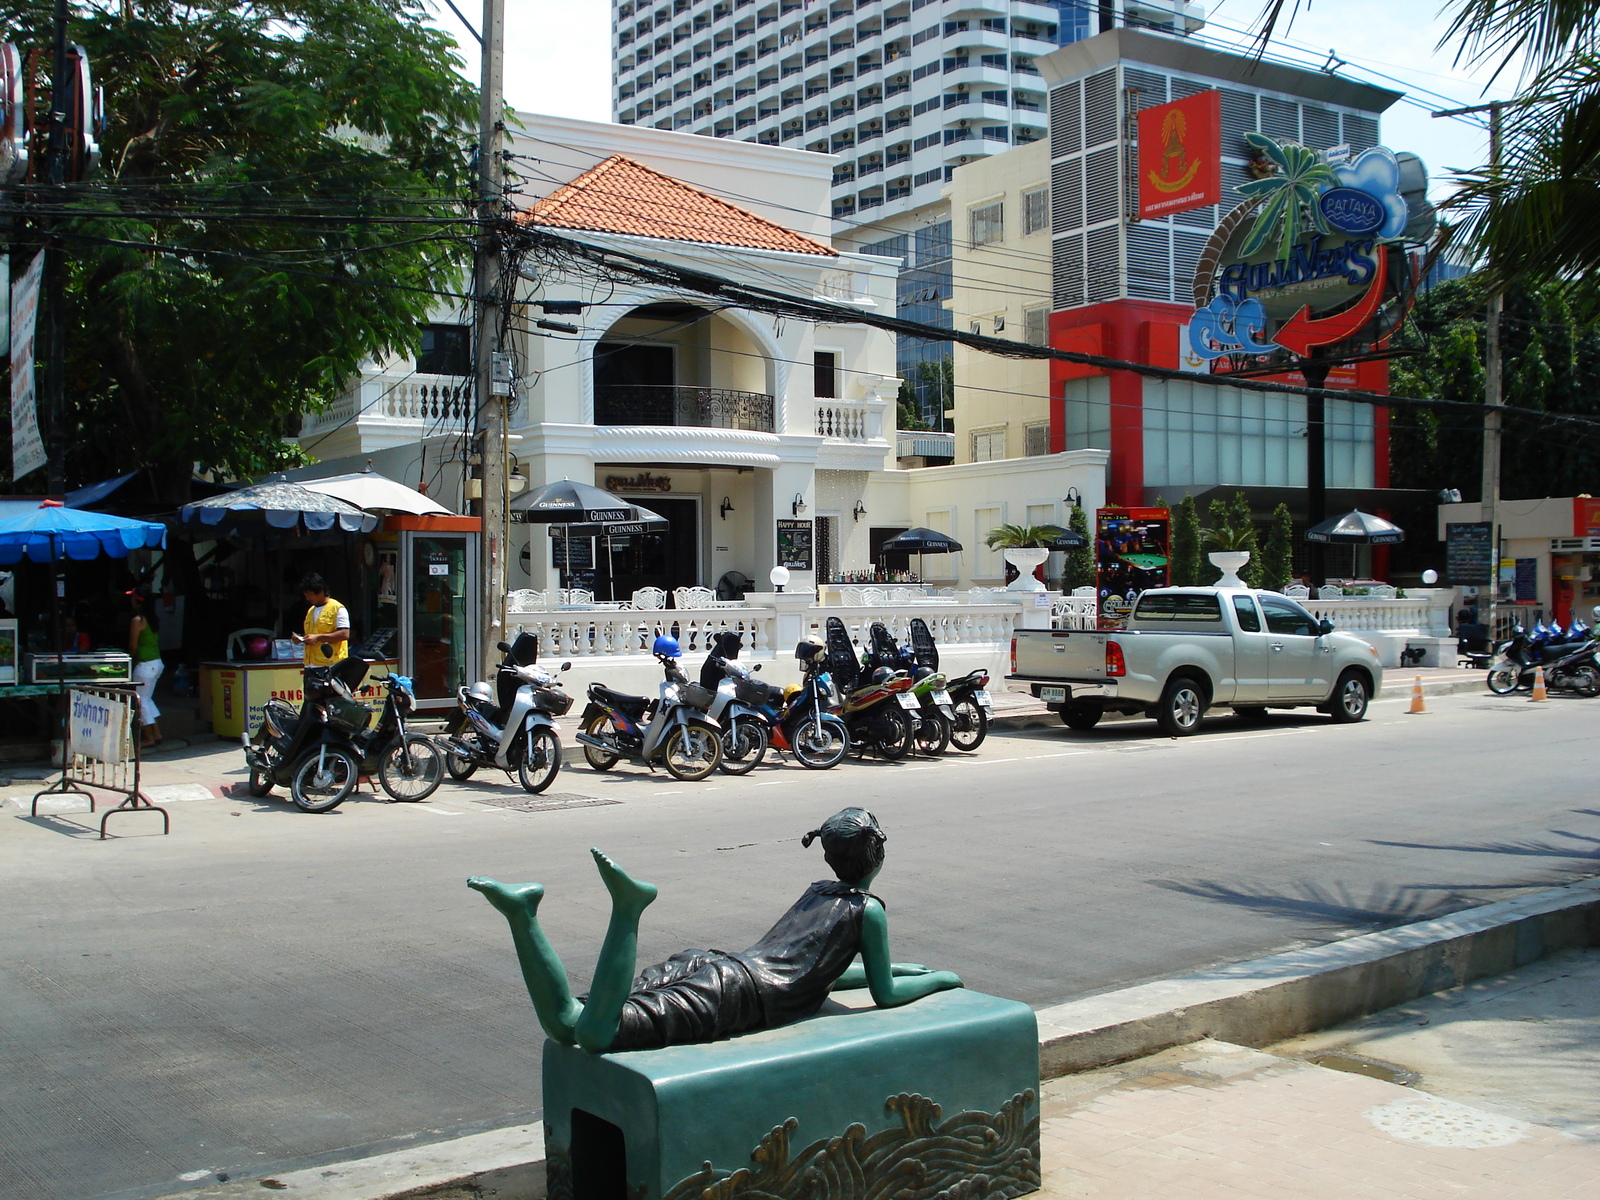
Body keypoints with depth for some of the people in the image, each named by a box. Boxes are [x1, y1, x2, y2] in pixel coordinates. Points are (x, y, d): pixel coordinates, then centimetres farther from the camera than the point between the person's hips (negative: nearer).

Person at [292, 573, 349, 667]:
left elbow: (345, 634, -14)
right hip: (311, 665, 8)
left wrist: (318, 637, -18)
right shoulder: (310, 611, 22)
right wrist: (301, 638, 7)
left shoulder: (337, 609, -4)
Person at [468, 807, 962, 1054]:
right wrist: (942, 979, 30)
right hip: (734, 993, -7)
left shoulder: (816, 893, 33)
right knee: (594, 1035, -29)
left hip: (703, 964, 7)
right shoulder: (868, 910, 10)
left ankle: (522, 910, -17)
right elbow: (885, 994, 12)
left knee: (565, 1023, -6)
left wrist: (897, 967, 53)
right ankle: (629, 907, -37)